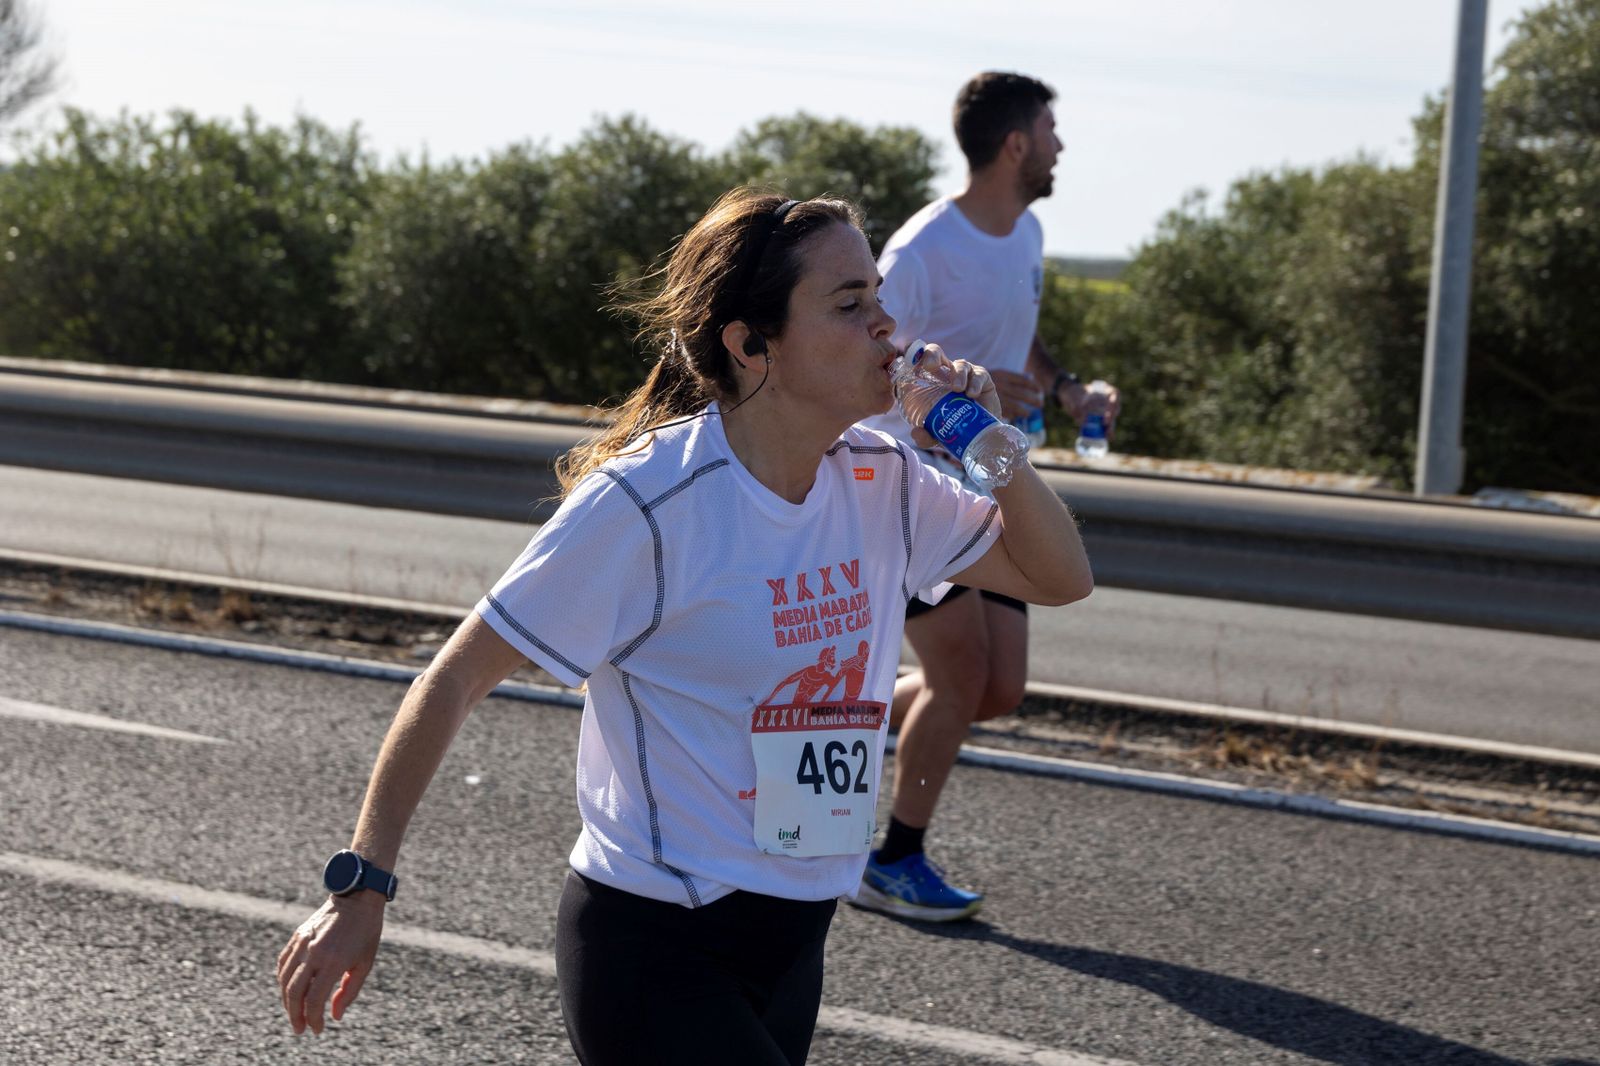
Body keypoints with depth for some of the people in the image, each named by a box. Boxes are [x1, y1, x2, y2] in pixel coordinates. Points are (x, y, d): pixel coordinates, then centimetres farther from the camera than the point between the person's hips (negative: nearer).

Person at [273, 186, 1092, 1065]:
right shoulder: (647, 502, -20)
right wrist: (359, 888, -16)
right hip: (653, 952, -7)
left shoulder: (881, 483, 1)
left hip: (792, 945, 7)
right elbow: (453, 681, -15)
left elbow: (1060, 579, 13)